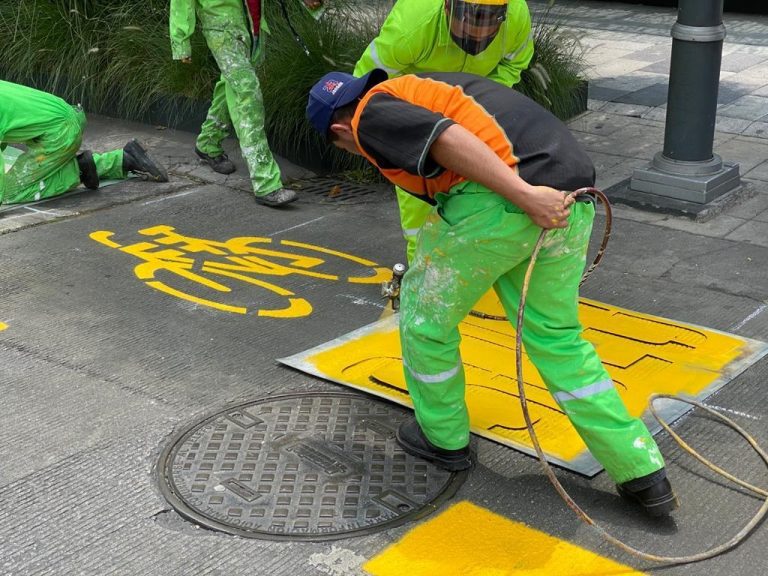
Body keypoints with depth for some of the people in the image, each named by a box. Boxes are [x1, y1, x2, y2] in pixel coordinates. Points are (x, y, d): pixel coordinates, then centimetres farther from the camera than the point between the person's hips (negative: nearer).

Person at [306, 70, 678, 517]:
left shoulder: (372, 116, 6)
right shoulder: (425, 87, 34)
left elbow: (448, 139, -14)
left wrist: (524, 195, -20)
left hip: (500, 201, -8)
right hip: (569, 194, 8)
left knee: (427, 315, 17)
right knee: (557, 338, 20)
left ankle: (444, 437, 35)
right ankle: (642, 472, 19)